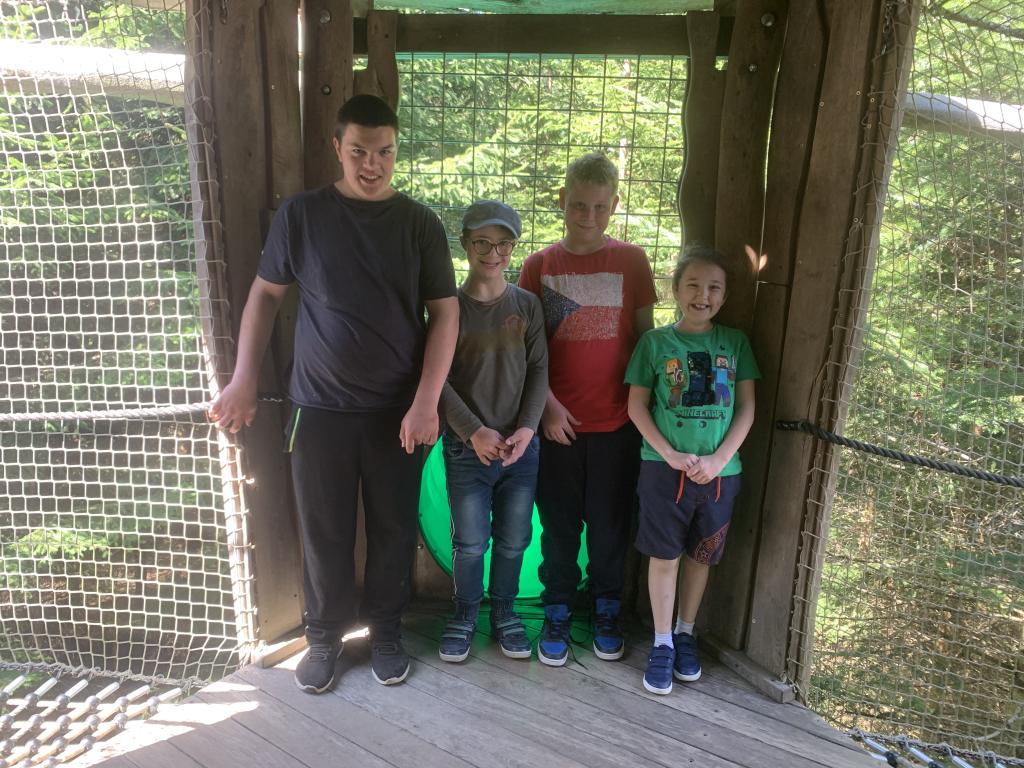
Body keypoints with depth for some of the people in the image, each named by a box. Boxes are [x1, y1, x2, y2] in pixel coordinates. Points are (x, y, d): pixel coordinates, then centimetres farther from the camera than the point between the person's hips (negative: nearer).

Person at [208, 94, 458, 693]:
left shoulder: (421, 224, -1)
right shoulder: (301, 215, -1)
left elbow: (445, 314, -3)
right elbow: (266, 295, 6)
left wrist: (426, 403, -11)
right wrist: (244, 381, 0)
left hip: (399, 409, 1)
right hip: (320, 406, 0)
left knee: (394, 529, 11)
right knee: (324, 531, 9)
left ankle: (386, 633, 32)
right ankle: (325, 636, 32)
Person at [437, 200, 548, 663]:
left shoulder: (527, 305, 2)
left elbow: (539, 369, 1)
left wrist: (527, 427, -12)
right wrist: (473, 431, -16)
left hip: (521, 446, 2)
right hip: (467, 446, -2)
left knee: (513, 539, 12)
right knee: (470, 541, 7)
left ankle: (504, 612, 33)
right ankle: (465, 615, 29)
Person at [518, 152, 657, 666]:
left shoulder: (632, 261, 0)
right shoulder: (540, 265, 1)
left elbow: (645, 336, 4)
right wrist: (547, 405, -8)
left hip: (616, 421, 0)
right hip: (558, 421, 0)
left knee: (610, 522, 12)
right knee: (559, 523, 11)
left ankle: (606, 611, 32)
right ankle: (557, 612, 29)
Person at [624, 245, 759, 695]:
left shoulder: (735, 343, 3)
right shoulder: (656, 341, -2)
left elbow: (746, 408, 3)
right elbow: (637, 406, -2)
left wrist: (718, 460, -9)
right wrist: (672, 455, -12)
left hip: (719, 472, 2)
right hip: (665, 468, -2)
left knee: (700, 556, 14)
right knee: (664, 555, 5)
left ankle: (685, 633, 34)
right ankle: (662, 643, 21)